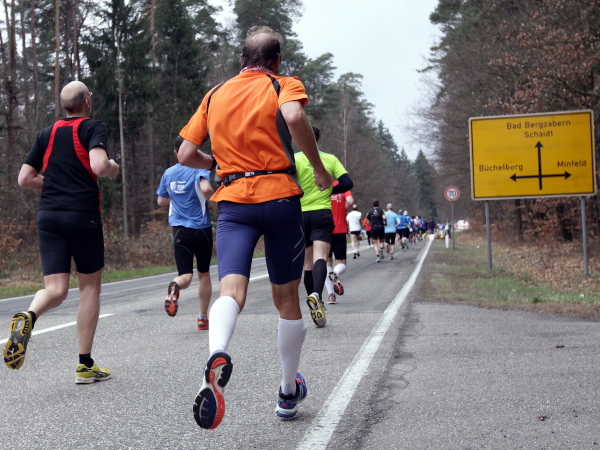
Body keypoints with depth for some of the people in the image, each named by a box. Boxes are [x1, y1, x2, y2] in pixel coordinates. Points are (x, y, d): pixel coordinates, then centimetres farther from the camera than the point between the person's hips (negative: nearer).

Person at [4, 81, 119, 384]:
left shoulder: (47, 134, 15)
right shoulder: (94, 128, -1)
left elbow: (24, 179, 13)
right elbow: (99, 165, -19)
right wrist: (113, 169, 3)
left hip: (48, 215, 4)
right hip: (83, 214, -4)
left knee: (55, 290, 3)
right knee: (89, 286, 9)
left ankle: (28, 317, -33)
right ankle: (85, 365, 11)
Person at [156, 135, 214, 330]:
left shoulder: (168, 173, 7)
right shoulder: (200, 168, -7)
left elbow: (161, 201, 14)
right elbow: (206, 189, -26)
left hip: (179, 230, 2)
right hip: (201, 228, -2)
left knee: (185, 276, -1)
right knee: (204, 273, 15)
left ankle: (175, 285, -37)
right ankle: (203, 318, 21)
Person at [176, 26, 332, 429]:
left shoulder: (216, 94, 16)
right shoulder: (284, 85, 4)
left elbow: (186, 155, 13)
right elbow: (294, 117, -20)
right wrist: (319, 169, -10)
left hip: (232, 202, 2)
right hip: (279, 197, -2)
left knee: (231, 290, -11)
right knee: (286, 297, 12)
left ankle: (217, 356, -45)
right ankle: (289, 392, 25)